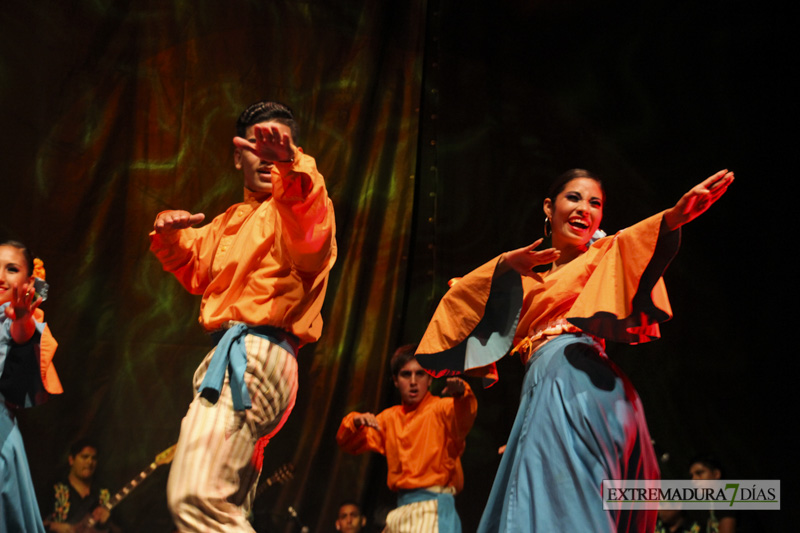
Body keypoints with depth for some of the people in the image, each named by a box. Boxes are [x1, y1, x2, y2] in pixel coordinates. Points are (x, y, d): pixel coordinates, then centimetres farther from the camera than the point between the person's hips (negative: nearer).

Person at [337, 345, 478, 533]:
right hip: (401, 510, 7)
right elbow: (349, 444, 17)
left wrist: (461, 394, -46)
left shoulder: (440, 409, -1)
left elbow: (463, 416, -23)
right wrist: (356, 422, -5)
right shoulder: (390, 418, 18)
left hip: (433, 508, -7)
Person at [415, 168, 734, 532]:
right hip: (543, 389, 5)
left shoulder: (603, 257, 15)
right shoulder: (528, 280, 29)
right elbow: (460, 300, 22)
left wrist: (677, 215, -31)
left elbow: (634, 242, -9)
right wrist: (506, 264, 6)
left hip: (580, 378, -5)